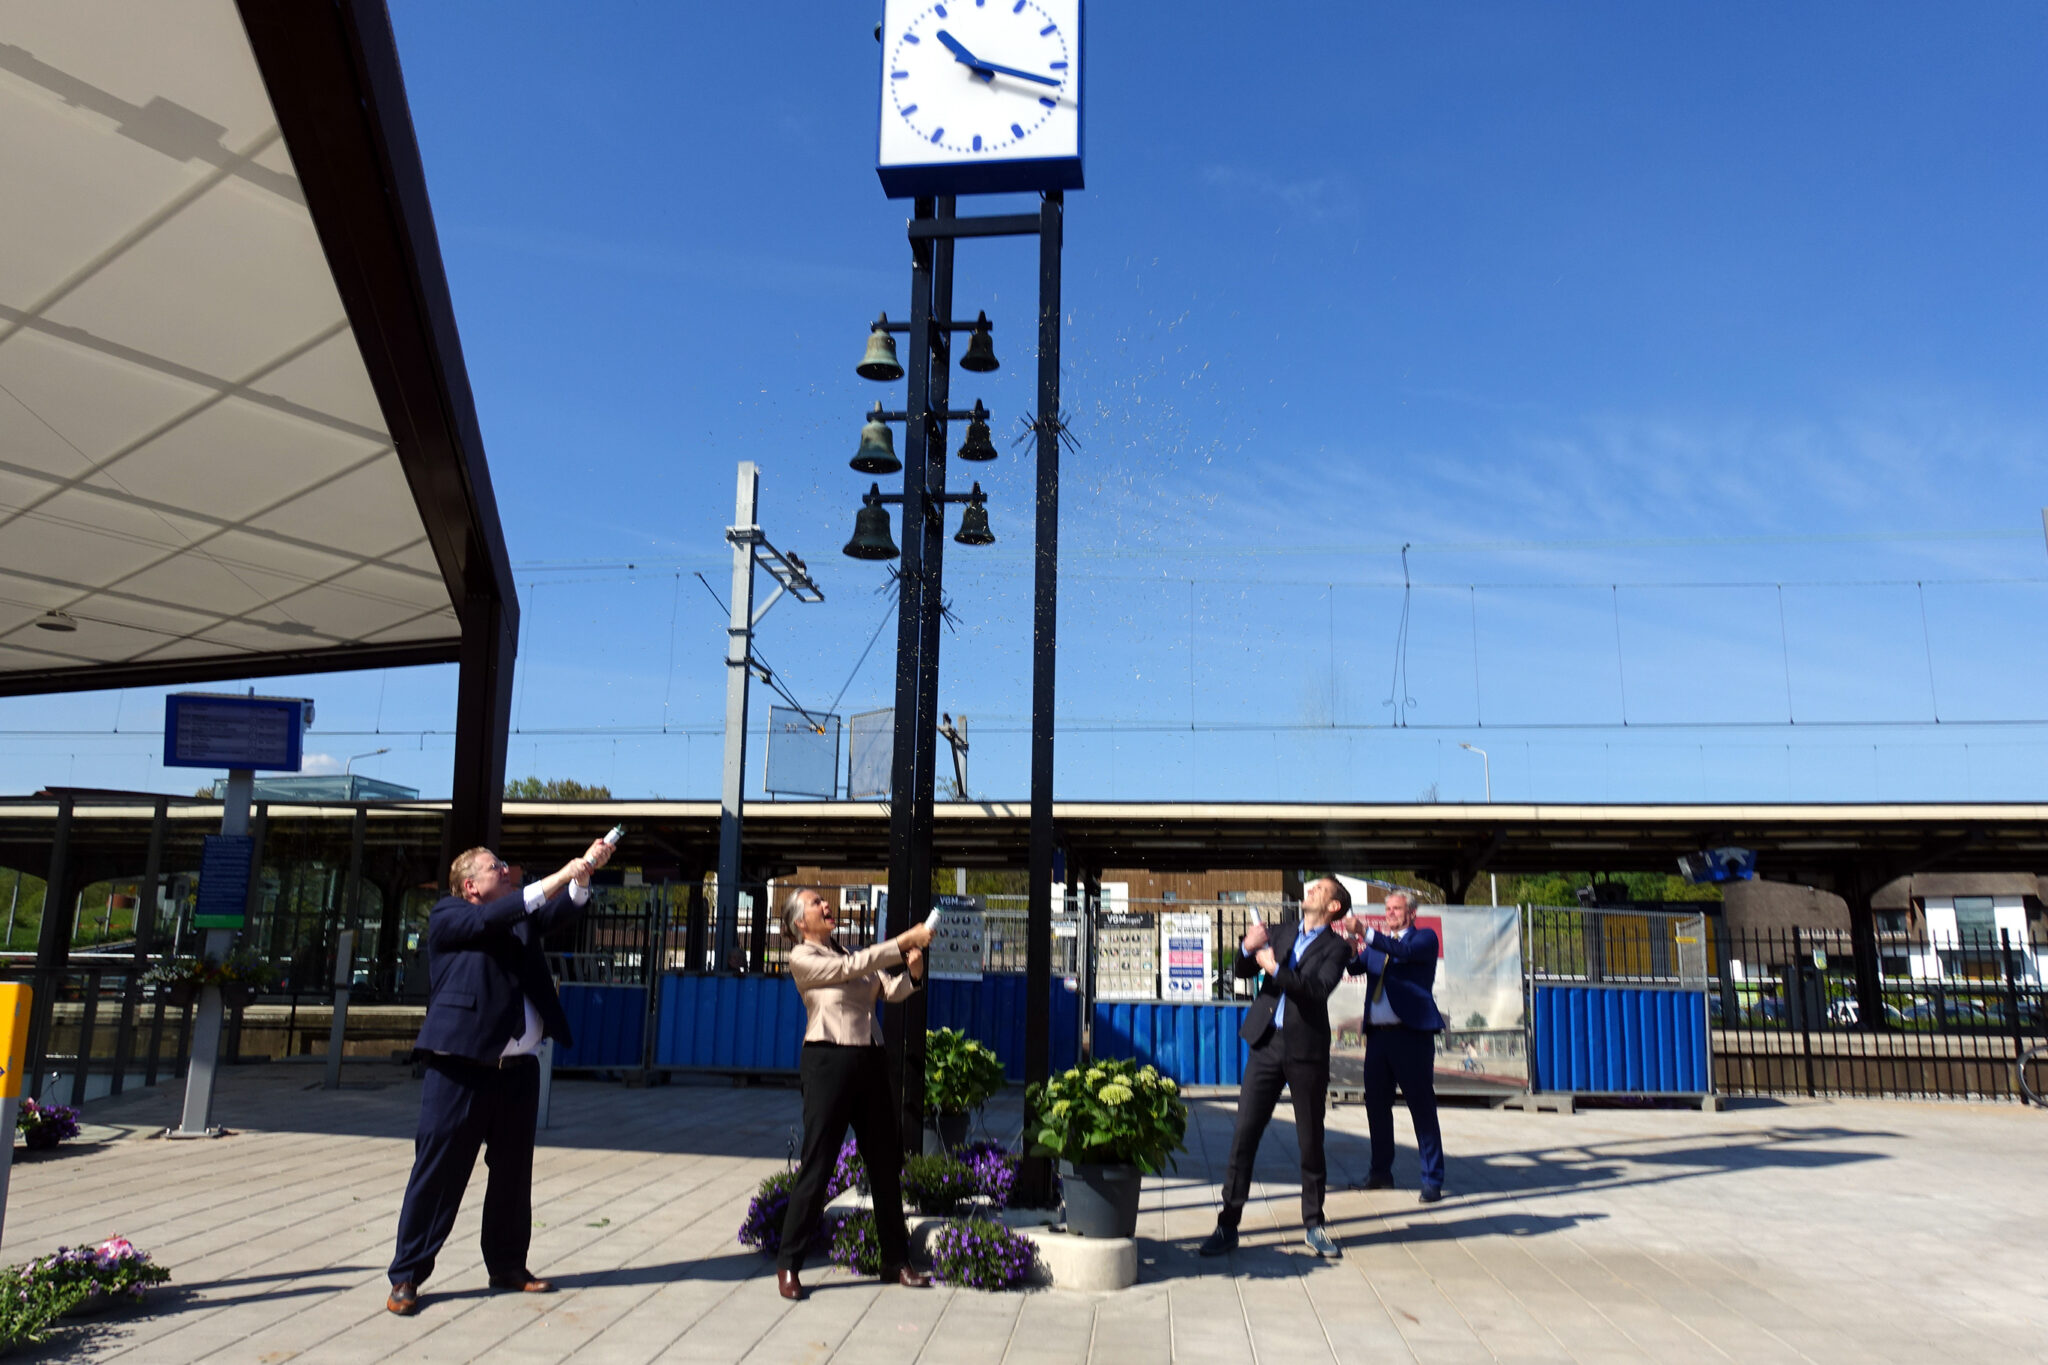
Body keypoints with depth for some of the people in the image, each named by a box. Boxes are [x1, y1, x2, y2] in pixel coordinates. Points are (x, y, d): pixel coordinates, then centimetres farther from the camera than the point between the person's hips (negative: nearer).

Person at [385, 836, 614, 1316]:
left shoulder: (521, 916, 16)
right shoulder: (448, 917, -1)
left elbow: (564, 912, 4)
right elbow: (490, 920, -18)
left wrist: (584, 870, -14)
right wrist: (557, 878, -22)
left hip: (519, 1070, 6)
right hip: (461, 1066, -6)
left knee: (513, 1172, 12)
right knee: (438, 1171, -1)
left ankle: (507, 1266, 25)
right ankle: (407, 1276, 9)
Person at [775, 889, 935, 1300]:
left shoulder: (849, 954, 16)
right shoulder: (802, 958, -3)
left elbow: (891, 990, 7)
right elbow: (851, 968, -16)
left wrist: (912, 972, -15)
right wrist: (904, 941, -19)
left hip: (870, 1061, 7)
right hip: (829, 1061, -7)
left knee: (886, 1162, 9)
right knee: (817, 1166, -3)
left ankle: (896, 1261, 19)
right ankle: (788, 1265, 9)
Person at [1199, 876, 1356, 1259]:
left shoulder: (1336, 948, 0)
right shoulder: (1282, 932, 13)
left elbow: (1318, 990, -16)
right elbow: (1244, 971, 10)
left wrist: (1275, 969, -22)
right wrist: (1248, 949, -10)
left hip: (1307, 1050, -3)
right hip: (1267, 1044, 3)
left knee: (1311, 1141, 7)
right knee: (1244, 1134, -2)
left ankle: (1313, 1224, 22)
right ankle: (1228, 1226, 2)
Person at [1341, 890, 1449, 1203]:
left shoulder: (1425, 938, 2)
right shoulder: (1377, 943, 18)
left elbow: (1405, 951, -19)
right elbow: (1356, 968, 5)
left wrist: (1367, 934, -30)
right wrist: (1352, 953, -17)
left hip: (1411, 1033, -6)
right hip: (1377, 1034, 6)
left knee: (1422, 1106, -2)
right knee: (1376, 1104, 10)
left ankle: (1432, 1179, 4)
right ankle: (1381, 1171, 22)